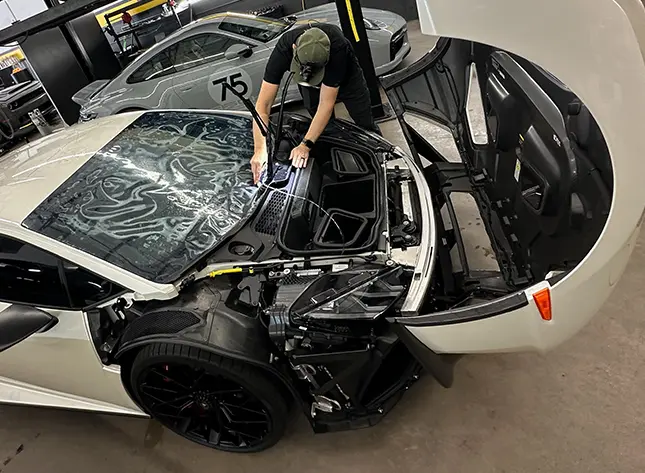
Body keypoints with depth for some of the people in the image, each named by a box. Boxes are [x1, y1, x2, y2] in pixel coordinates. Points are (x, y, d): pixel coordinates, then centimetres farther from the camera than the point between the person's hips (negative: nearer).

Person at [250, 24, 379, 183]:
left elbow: (326, 104, -40)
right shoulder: (283, 50, -39)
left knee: (366, 126, -4)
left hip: (347, 76, -2)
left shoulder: (337, 47, -45)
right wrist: (260, 149, -50)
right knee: (325, 129, 1)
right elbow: (262, 106, -39)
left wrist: (305, 145, -43)